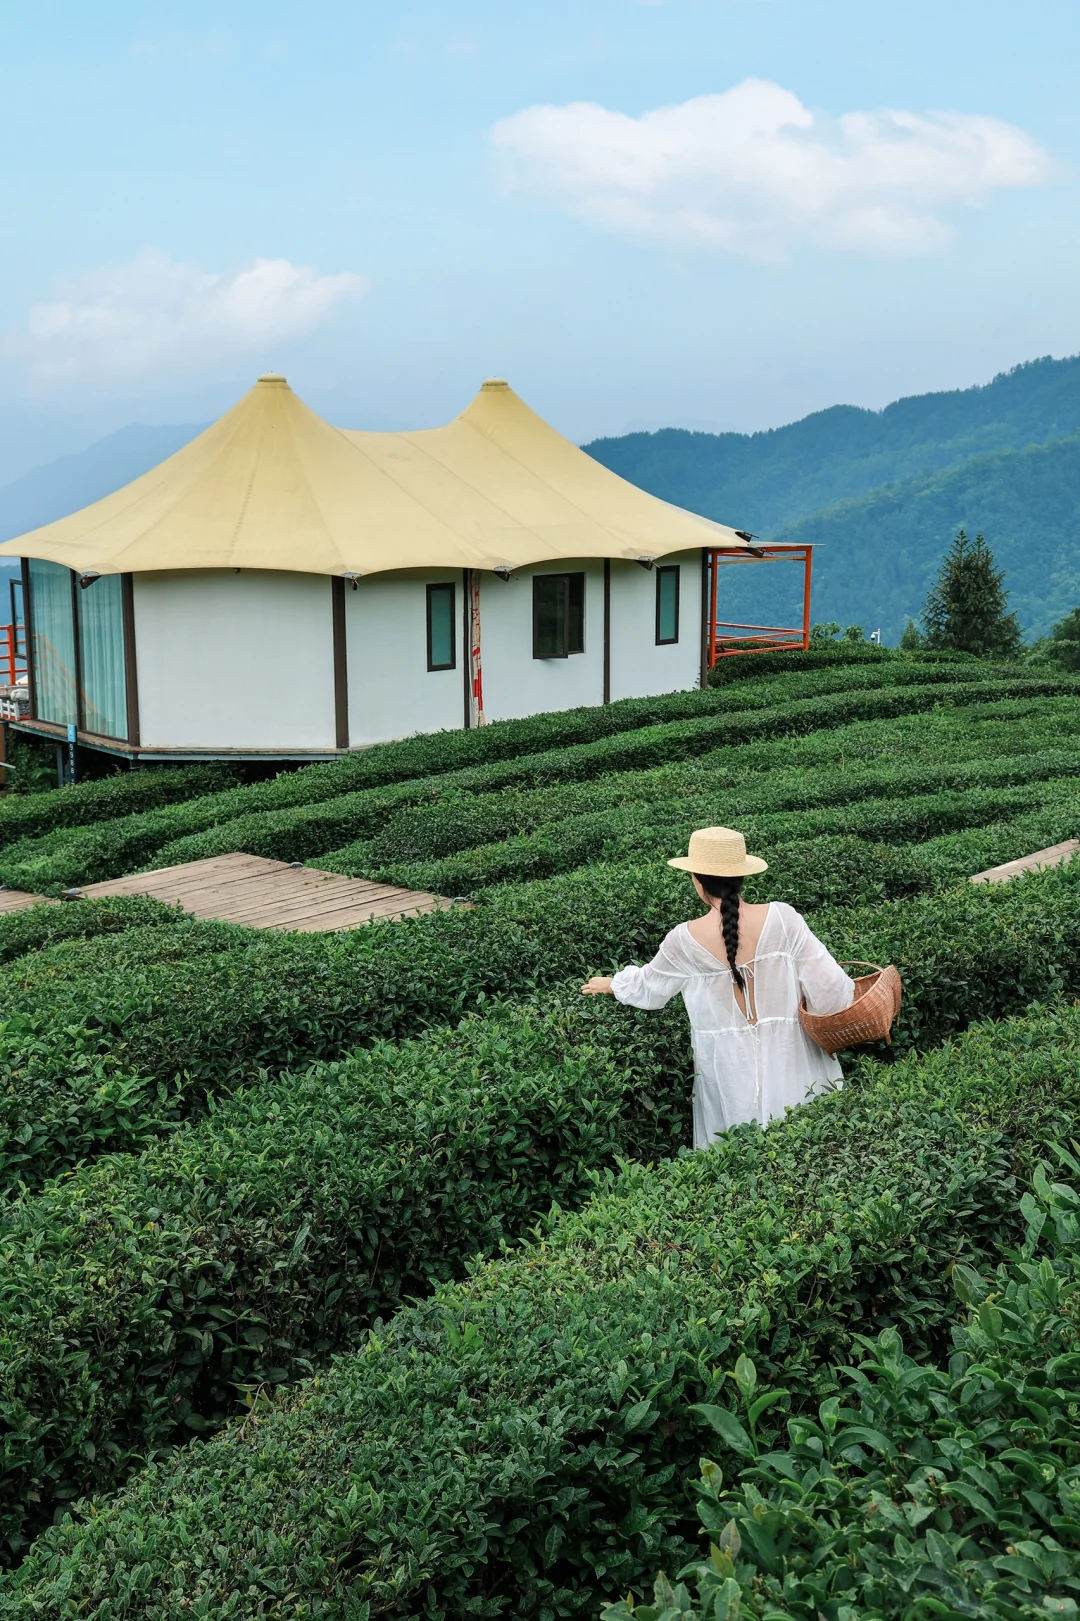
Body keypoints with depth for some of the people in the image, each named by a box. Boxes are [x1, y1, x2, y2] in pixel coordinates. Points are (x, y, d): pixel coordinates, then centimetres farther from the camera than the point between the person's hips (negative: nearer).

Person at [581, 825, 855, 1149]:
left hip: (731, 1078, 0)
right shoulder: (781, 919, -14)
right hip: (790, 1065, 0)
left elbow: (648, 986, 8)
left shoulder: (686, 941, -12)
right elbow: (828, 988, -13)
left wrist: (612, 984, 29)